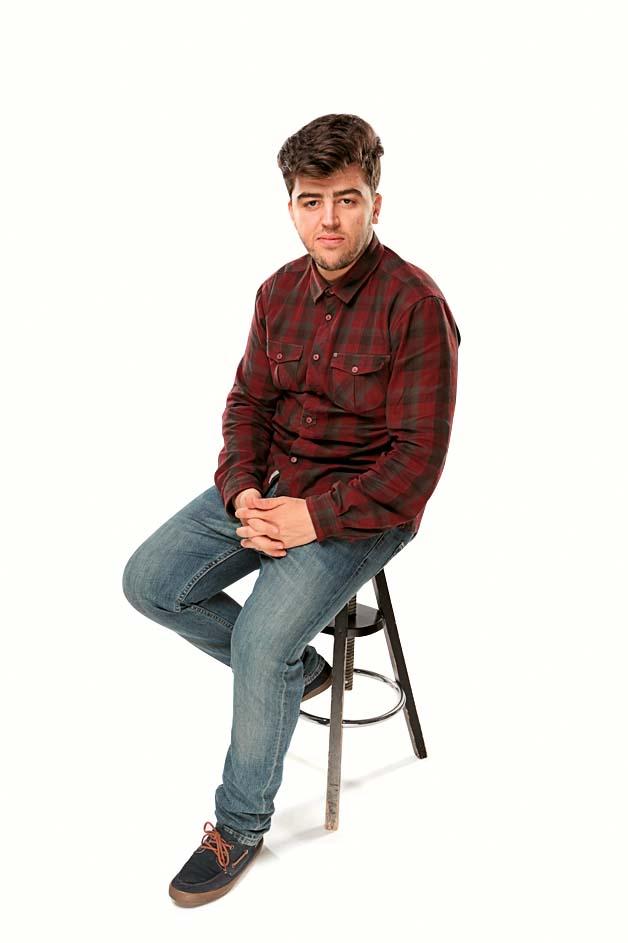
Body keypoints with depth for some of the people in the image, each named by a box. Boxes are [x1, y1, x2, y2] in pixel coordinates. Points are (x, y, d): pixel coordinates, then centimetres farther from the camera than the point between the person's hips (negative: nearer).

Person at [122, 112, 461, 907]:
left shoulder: (414, 304, -17)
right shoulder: (280, 291, 3)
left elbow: (418, 458, -18)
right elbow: (248, 400, 8)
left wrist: (313, 518, -22)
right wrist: (242, 492, -10)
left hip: (363, 506, -6)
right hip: (268, 481, 7)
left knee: (260, 639, -24)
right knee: (149, 582, -5)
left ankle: (241, 825, 4)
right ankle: (295, 670, 16)